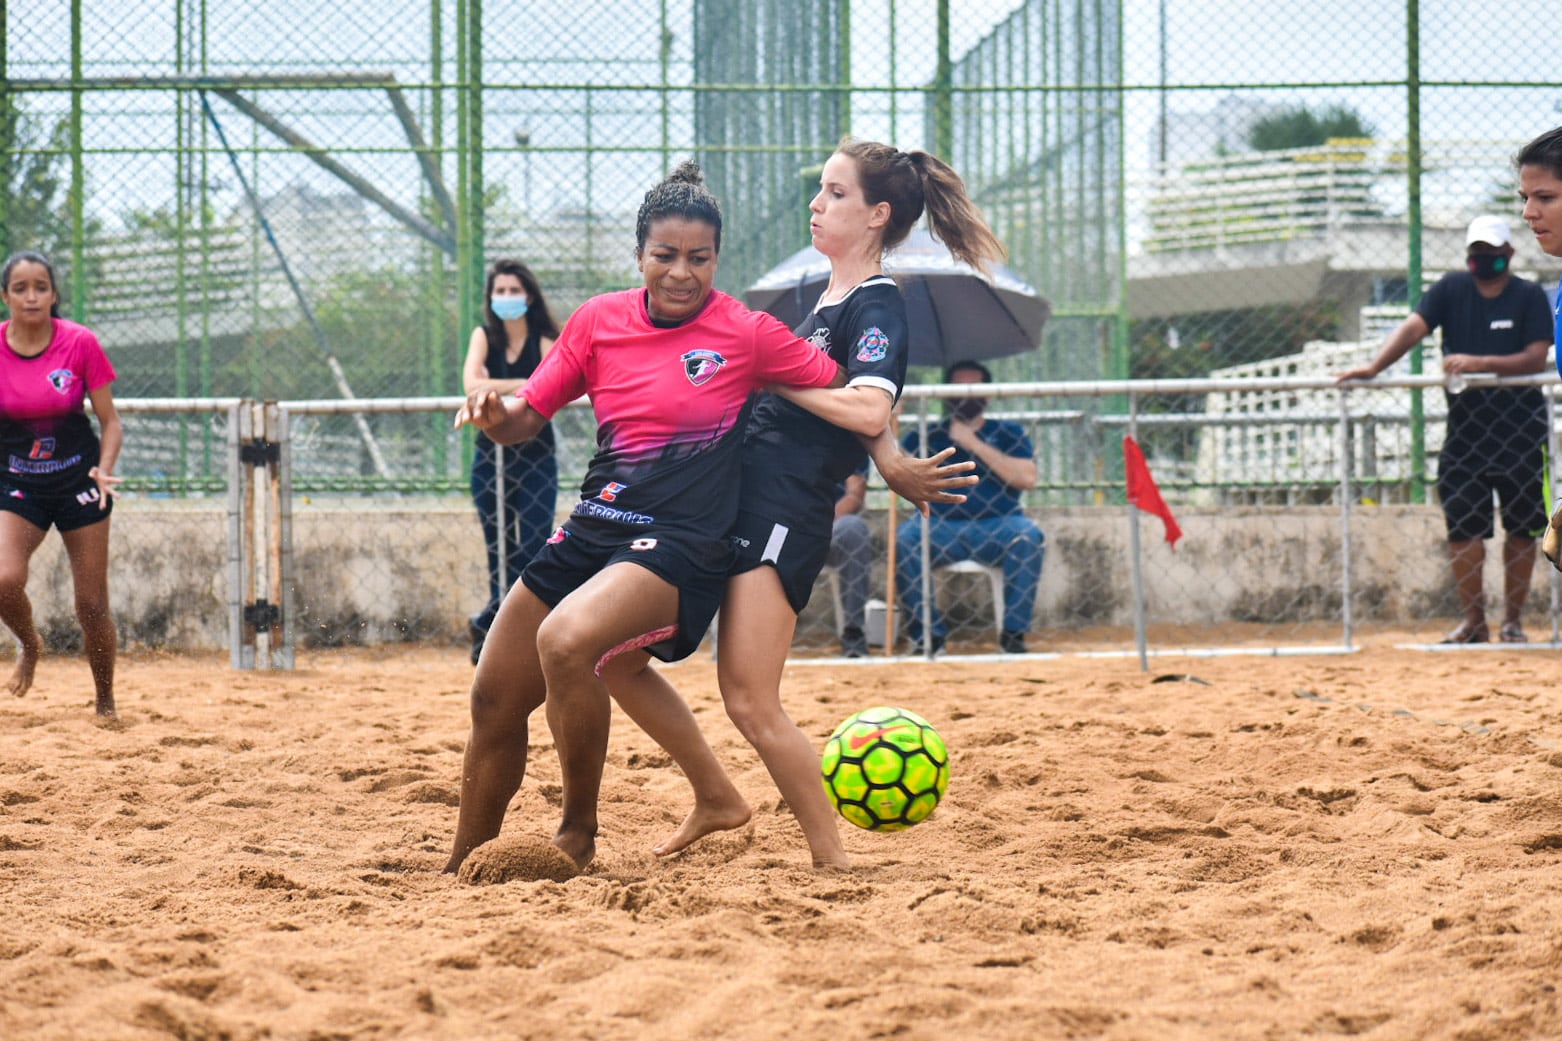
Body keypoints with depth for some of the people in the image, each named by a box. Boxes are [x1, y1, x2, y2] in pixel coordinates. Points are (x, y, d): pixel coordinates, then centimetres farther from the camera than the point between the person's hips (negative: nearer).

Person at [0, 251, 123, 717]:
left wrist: (104, 470, -19)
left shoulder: (80, 343, -11)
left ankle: (106, 703, 19)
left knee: (91, 603, -1)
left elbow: (110, 421, -3)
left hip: (78, 482, -1)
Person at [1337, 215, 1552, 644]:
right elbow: (1413, 327, -11)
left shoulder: (1529, 296, -3)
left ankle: (1512, 620, 12)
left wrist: (1480, 363, -26)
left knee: (1521, 528, 3)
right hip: (1465, 427, 1)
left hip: (1520, 427, -1)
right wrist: (1373, 368, -27)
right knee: (1463, 526, -3)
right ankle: (1473, 622, 5)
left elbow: (1536, 357, -13)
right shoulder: (1452, 288, 2)